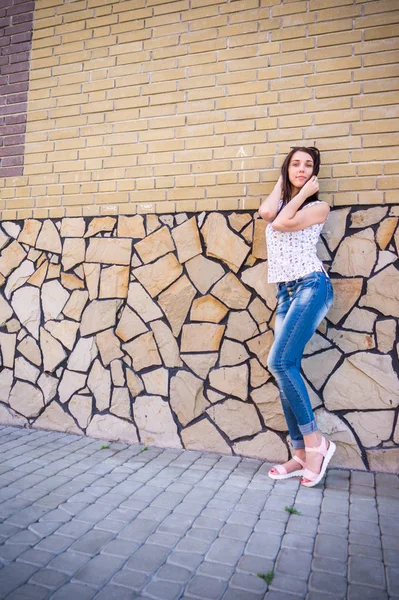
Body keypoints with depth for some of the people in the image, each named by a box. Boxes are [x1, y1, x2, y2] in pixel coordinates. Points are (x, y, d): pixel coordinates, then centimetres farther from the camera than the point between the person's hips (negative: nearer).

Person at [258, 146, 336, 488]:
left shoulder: (319, 207, 6)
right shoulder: (280, 202, 21)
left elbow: (282, 224, -12)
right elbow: (266, 212, -5)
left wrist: (303, 193, 2)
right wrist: (282, 184, 10)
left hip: (311, 286, -6)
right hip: (285, 292, 6)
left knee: (280, 362, -20)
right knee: (286, 369, 0)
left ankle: (315, 441, -6)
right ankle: (302, 455, 7)